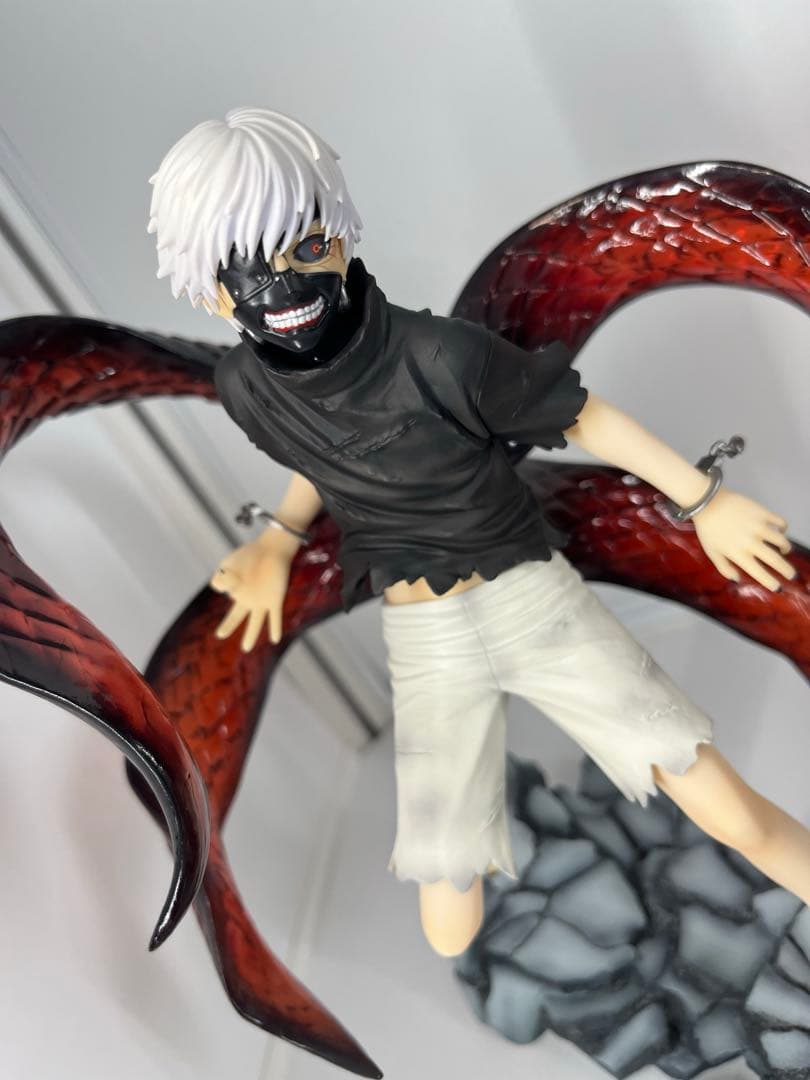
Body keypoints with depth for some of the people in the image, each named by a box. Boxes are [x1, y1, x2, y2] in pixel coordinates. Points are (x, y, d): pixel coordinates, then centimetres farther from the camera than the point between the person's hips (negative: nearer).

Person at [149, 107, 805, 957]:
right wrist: (278, 539, -3)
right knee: (450, 935, 6)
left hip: (536, 601, -2)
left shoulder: (440, 356, -23)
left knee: (735, 818, -7)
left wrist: (704, 502, 0)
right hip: (426, 646, 3)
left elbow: (582, 416, -8)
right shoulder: (246, 388, -10)